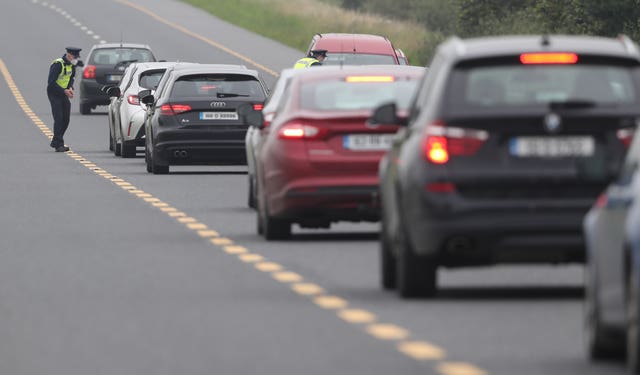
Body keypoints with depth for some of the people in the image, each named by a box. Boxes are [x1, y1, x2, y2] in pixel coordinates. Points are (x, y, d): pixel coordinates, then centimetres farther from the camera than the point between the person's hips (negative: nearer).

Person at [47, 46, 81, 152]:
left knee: (66, 118, 7)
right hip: (54, 93, -8)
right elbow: (51, 82, -23)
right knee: (58, 118, -14)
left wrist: (70, 88, -2)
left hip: (64, 93, 8)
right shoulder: (58, 64, -22)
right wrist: (64, 91, -24)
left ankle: (55, 142, 20)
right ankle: (59, 145, -13)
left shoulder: (72, 65, 2)